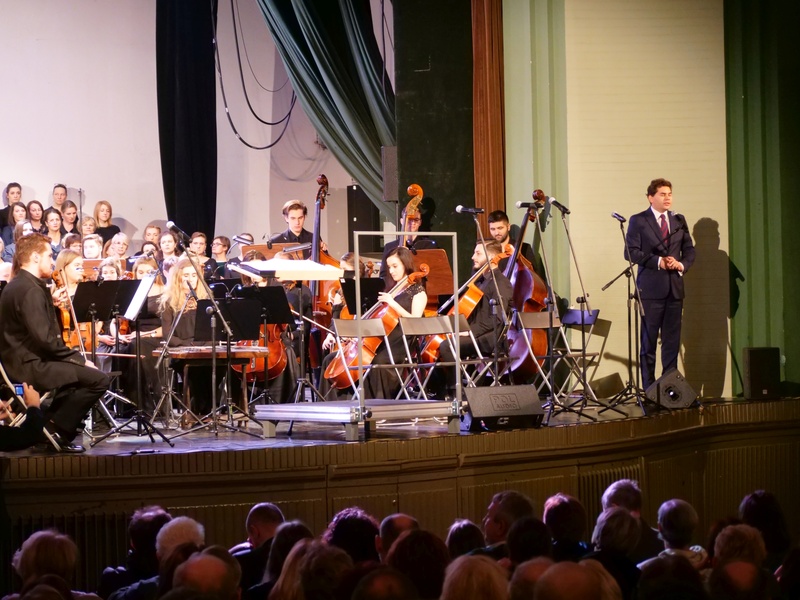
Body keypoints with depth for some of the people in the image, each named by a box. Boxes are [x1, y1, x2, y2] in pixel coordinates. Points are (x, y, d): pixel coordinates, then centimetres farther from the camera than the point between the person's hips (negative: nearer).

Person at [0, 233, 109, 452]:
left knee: (80, 370, 29)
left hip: (20, 359, 11)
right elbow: (45, 339, -24)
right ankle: (58, 429, -4)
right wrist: (78, 359, -14)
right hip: (29, 364, -11)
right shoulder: (30, 290, -19)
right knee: (98, 379, -15)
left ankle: (48, 422, 22)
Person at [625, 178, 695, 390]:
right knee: (649, 340, -2)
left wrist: (682, 265, -4)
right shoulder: (638, 221, 1)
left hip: (675, 287, 4)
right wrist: (658, 261, -14)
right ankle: (649, 387, 2)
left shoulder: (679, 221, 15)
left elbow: (689, 250, 16)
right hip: (651, 287, -4)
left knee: (672, 340, 4)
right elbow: (631, 251, -7)